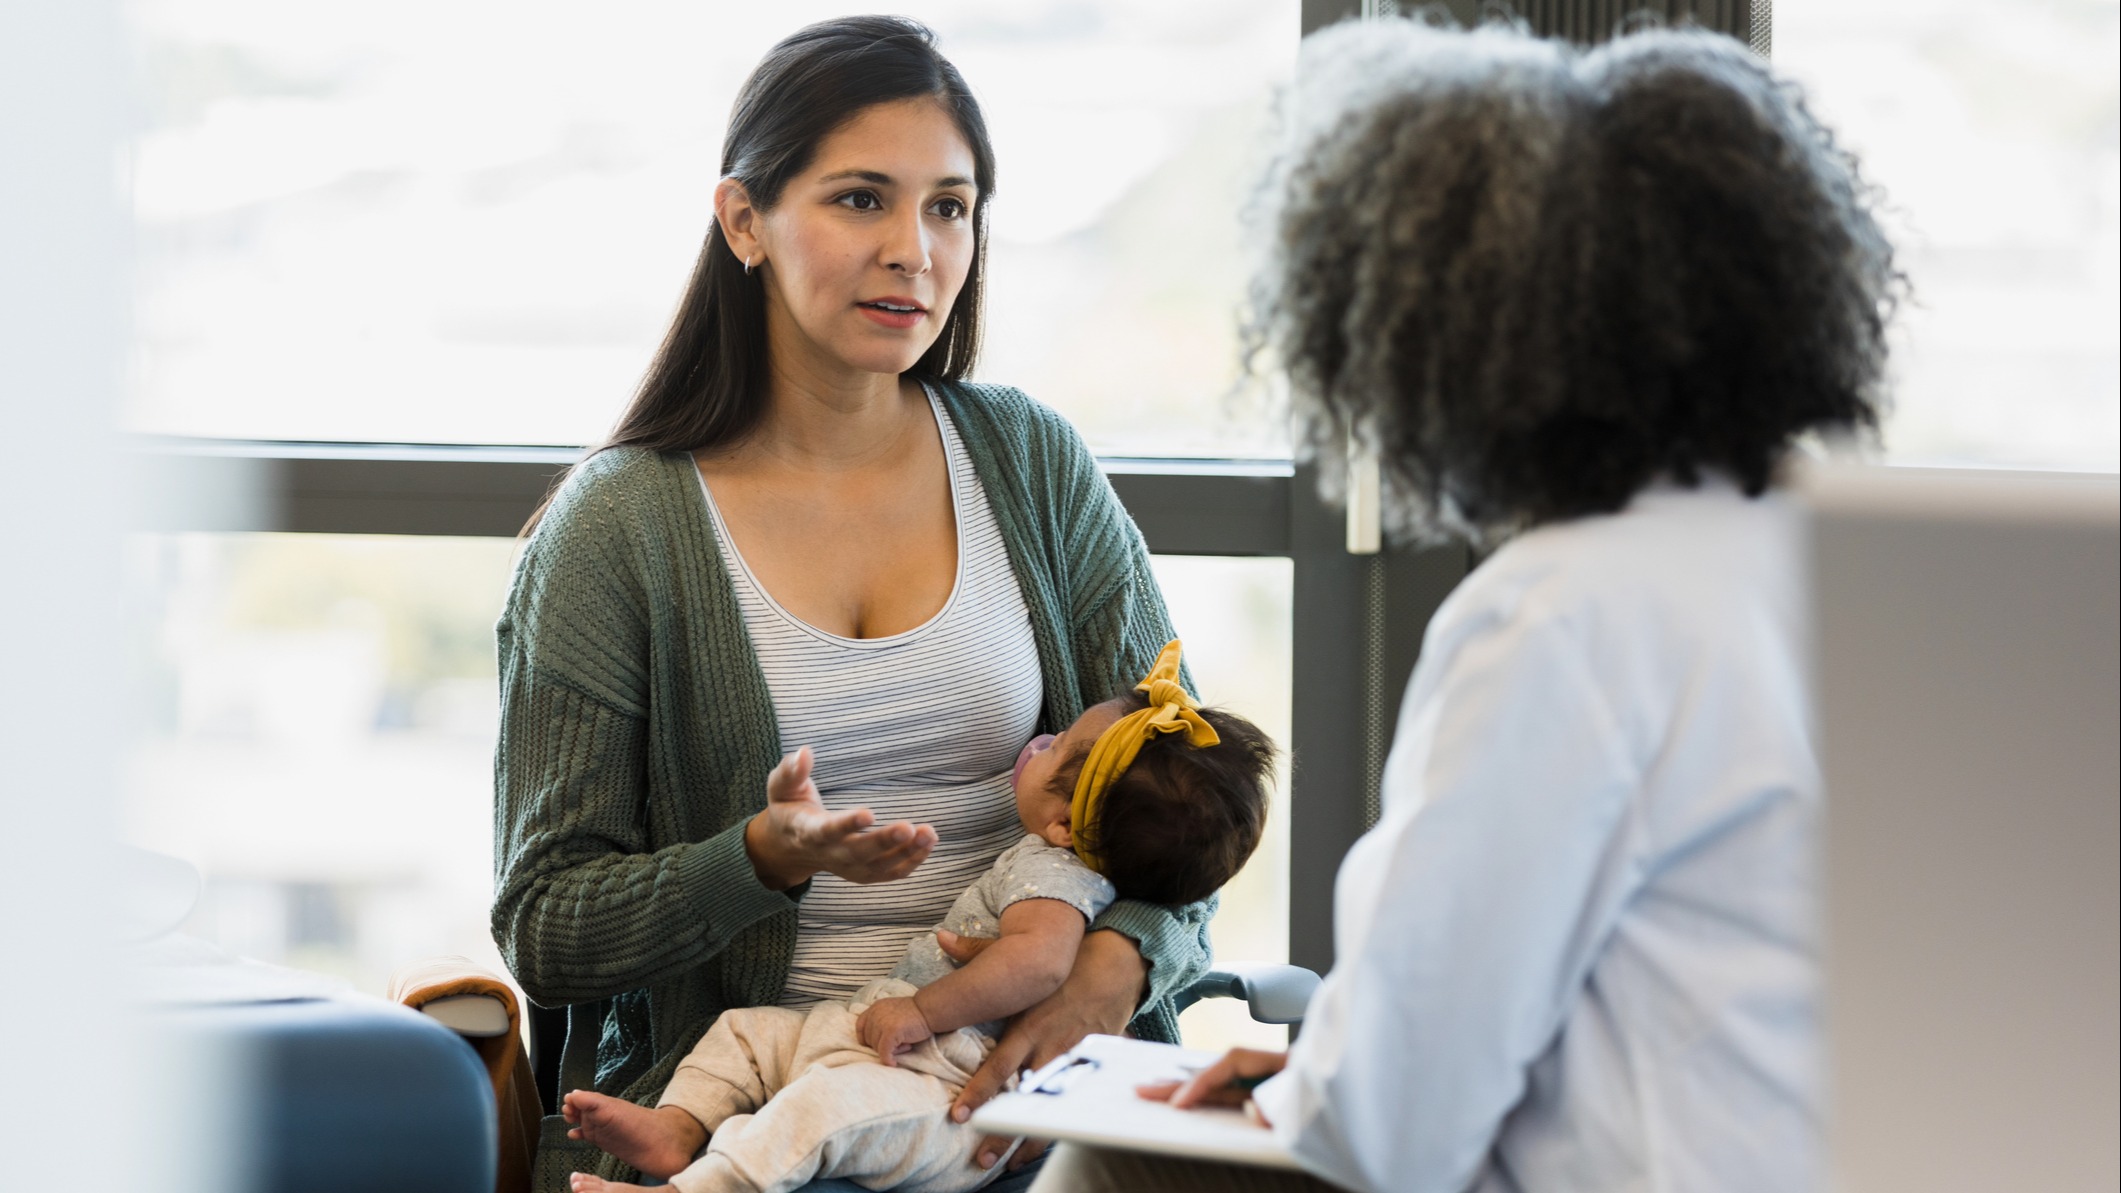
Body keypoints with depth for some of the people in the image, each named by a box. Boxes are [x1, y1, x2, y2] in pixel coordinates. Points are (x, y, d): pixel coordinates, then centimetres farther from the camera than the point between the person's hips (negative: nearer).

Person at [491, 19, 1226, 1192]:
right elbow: (541, 931, 0)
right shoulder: (614, 529, 0)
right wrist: (764, 860, -18)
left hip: (1009, 1084, 3)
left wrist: (1117, 962, -13)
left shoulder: (1034, 463, 10)